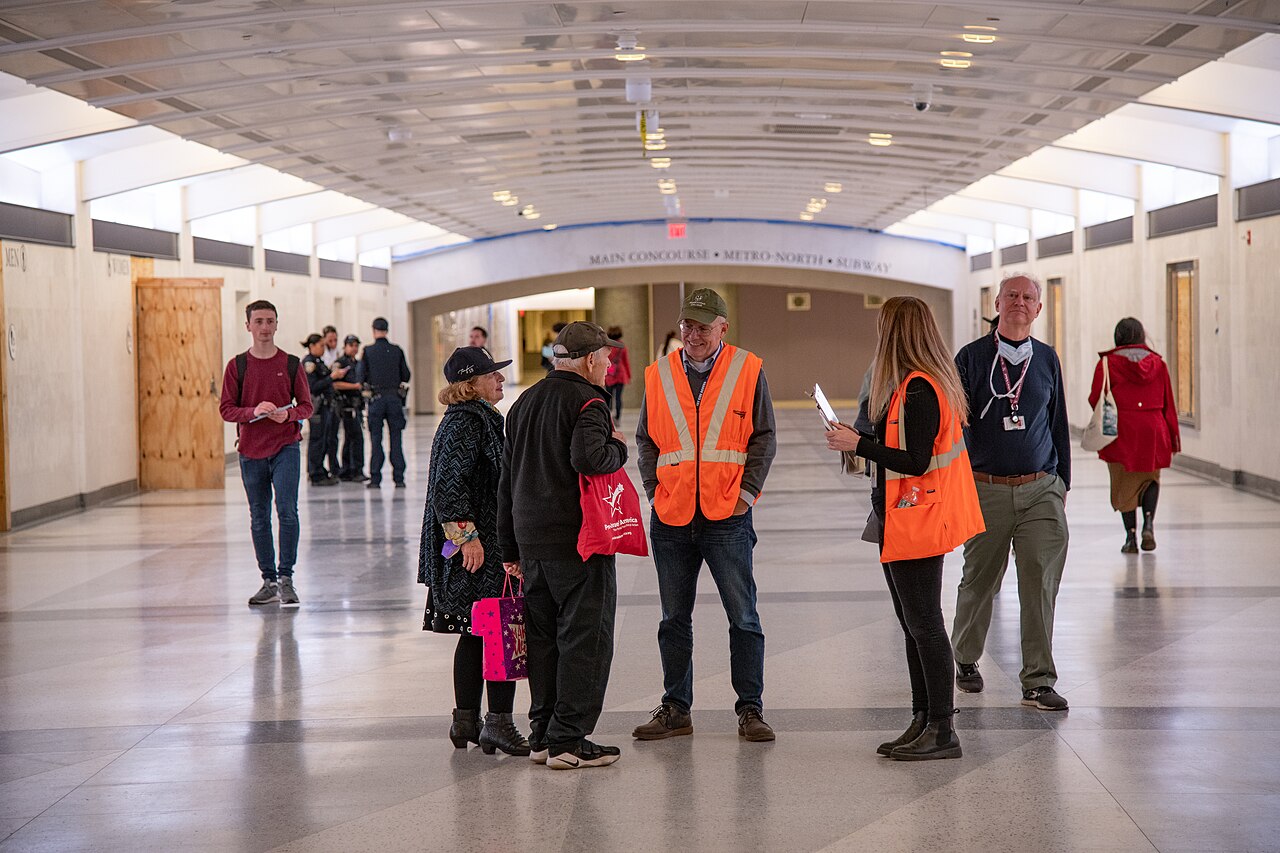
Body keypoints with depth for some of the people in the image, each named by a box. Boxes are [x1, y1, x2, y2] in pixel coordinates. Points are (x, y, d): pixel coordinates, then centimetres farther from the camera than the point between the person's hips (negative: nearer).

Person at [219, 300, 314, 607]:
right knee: (259, 518, 7)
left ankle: (286, 578, -4)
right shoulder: (237, 366, 4)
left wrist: (288, 414, -15)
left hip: (285, 447, -2)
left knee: (287, 511, -13)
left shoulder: (291, 364, 3)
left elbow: (306, 406, 6)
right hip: (251, 449, 2)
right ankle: (269, 582, 15)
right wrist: (254, 411, -17)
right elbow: (226, 409, 1)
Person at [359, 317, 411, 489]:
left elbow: (361, 378, -4)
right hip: (395, 398, 1)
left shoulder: (368, 351, -4)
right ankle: (399, 478, 4)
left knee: (376, 439, 4)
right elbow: (406, 376, 5)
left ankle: (375, 479, 3)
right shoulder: (397, 351, 1)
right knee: (396, 439, 6)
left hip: (376, 399, -1)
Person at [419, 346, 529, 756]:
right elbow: (448, 484, -22)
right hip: (482, 551, -11)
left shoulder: (475, 419, 18)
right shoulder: (467, 423, -15)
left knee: (475, 634, 14)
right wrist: (468, 535, -22)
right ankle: (498, 722, -5)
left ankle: (465, 720, 19)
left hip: (480, 548, 11)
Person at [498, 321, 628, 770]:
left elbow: (506, 480, 19)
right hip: (577, 540, -8)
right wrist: (618, 448, -6)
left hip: (531, 540, 8)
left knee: (543, 637, 13)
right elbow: (588, 458, -28)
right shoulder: (587, 401, -10)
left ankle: (542, 734, 17)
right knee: (585, 637, -2)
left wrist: (511, 549, 22)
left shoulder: (523, 403, 17)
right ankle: (567, 740, -3)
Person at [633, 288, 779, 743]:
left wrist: (747, 492, -7)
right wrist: (655, 492, 2)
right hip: (671, 518, 3)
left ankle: (750, 709, 10)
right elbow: (646, 440, 13)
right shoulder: (658, 375, 7)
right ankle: (675, 708, 20)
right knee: (674, 618, 10)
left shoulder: (747, 371, 0)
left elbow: (763, 438, 1)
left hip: (728, 517, -3)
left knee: (743, 616, 1)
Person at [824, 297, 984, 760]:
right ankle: (924, 721, 20)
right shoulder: (931, 382, 14)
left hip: (916, 525, -10)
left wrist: (858, 444, -16)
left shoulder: (919, 389, -18)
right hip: (902, 524, 10)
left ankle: (941, 731, -1)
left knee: (924, 626, -6)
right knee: (915, 626, 14)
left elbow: (915, 462, -23)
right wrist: (860, 441, 13)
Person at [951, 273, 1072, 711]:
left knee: (1041, 584, -5)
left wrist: (1061, 485, 16)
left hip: (1041, 490, 2)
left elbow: (1059, 425, 18)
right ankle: (966, 659, 31)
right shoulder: (972, 357, 1)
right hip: (988, 490, -2)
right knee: (979, 580, 8)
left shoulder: (1047, 359, 11)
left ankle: (1038, 682, 0)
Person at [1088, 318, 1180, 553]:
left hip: (1121, 430, -2)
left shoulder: (1108, 363, -4)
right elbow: (1169, 403, 5)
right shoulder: (1158, 363, 4)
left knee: (1125, 483, 7)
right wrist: (1173, 438, 10)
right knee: (1150, 478, 19)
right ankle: (1148, 523, -1)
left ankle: (1131, 535, 5)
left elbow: (1095, 399, -6)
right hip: (1153, 429, 2)